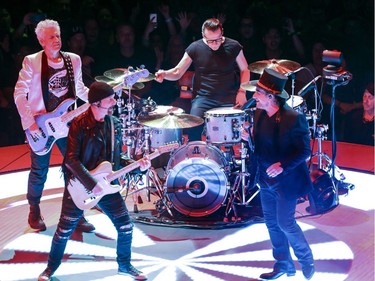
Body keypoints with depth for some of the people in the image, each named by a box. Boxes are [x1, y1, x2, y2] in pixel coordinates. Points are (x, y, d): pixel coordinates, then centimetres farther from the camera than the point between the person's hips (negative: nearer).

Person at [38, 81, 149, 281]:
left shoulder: (115, 124, 3)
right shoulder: (79, 124, -15)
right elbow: (71, 159, -20)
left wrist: (137, 165, -6)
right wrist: (92, 184, -25)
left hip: (106, 184, 5)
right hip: (79, 186, -5)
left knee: (126, 226, 4)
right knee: (64, 230, 2)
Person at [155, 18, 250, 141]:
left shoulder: (233, 46, 1)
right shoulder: (195, 48, 0)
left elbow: (245, 70, 12)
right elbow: (177, 73, 5)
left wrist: (242, 92, -3)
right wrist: (164, 74, -17)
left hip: (229, 98, 0)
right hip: (203, 98, 0)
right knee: (193, 128, -23)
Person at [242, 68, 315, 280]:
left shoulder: (294, 118, -24)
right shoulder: (260, 114, -2)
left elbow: (304, 151, -19)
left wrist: (283, 165, -31)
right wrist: (249, 138, -10)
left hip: (286, 181, -7)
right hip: (266, 179, 7)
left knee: (285, 223, 1)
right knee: (272, 223, 15)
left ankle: (306, 260, 25)